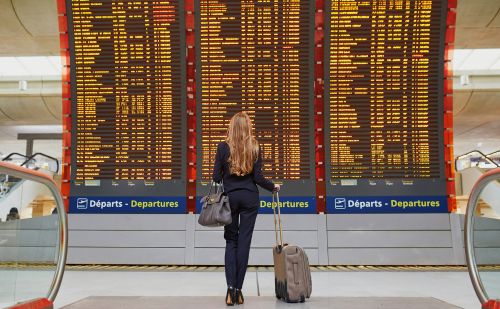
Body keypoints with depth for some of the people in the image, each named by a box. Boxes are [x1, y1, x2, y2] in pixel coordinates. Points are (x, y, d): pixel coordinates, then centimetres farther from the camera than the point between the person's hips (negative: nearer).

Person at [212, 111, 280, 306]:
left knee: (231, 241, 10)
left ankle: (230, 288, -2)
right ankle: (238, 290, 8)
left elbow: (216, 176, -4)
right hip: (249, 198, 0)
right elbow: (258, 178, -5)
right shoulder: (255, 147, -3)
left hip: (229, 197, 0)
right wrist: (273, 187, 13)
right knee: (244, 241, 5)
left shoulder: (223, 147, -4)